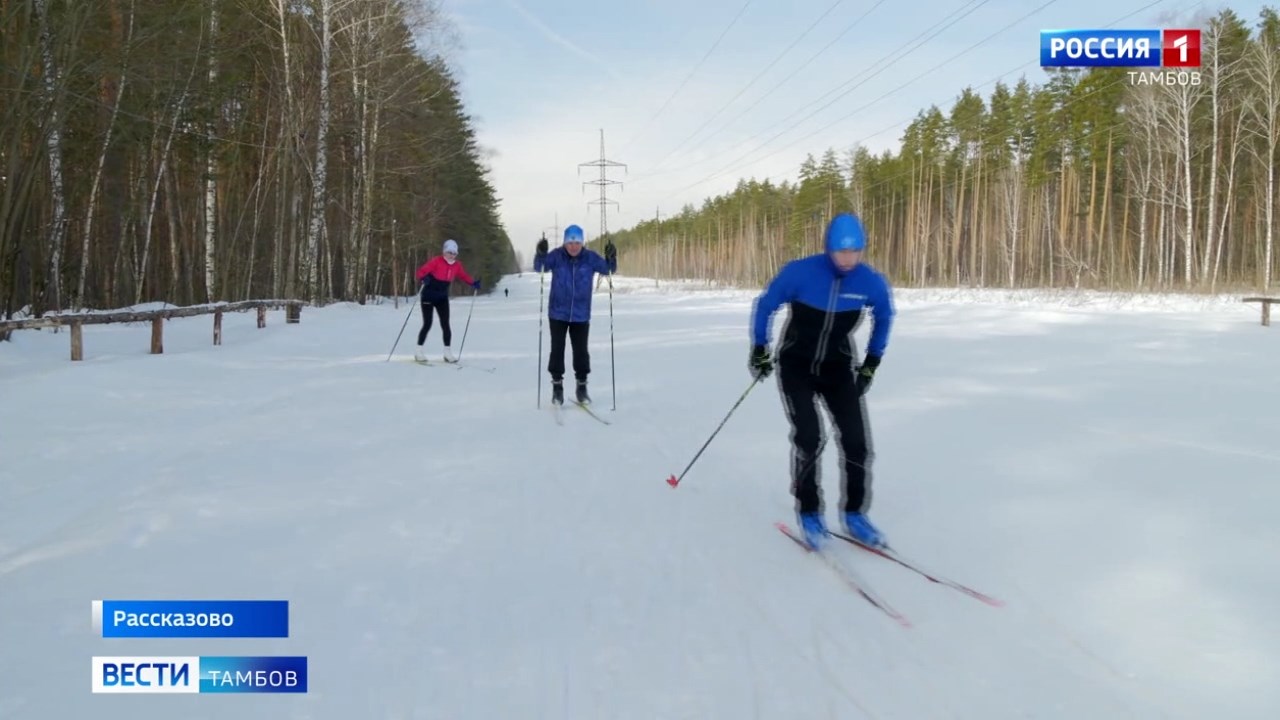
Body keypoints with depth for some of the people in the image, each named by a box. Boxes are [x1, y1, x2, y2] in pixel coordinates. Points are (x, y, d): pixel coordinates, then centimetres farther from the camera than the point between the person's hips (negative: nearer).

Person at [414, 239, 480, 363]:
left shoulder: (457, 265, 1)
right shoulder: (436, 261, -16)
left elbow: (463, 276, 15)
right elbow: (422, 271, -19)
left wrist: (473, 283, 0)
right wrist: (424, 279, -39)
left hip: (442, 297, 5)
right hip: (429, 296, -5)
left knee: (445, 324, -1)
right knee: (427, 324, -6)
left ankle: (447, 353, 4)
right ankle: (418, 352, 6)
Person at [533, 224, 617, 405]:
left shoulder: (590, 257, -6)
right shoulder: (556, 256, -8)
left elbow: (608, 270, -3)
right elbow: (539, 268, -12)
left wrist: (611, 258, -24)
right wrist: (540, 254, -32)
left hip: (581, 315, 0)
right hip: (558, 313, 0)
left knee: (581, 351, 4)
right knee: (557, 350, 4)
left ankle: (582, 387, 19)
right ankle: (557, 386, 16)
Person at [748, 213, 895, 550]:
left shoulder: (871, 282, -13)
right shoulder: (800, 272, -21)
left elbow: (884, 317, 9)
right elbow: (765, 305, -5)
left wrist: (872, 361, 10)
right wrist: (760, 349, -1)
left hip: (839, 368, 3)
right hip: (795, 365, -2)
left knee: (857, 441, -7)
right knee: (808, 437, -17)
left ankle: (854, 513, 12)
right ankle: (809, 512, 3)